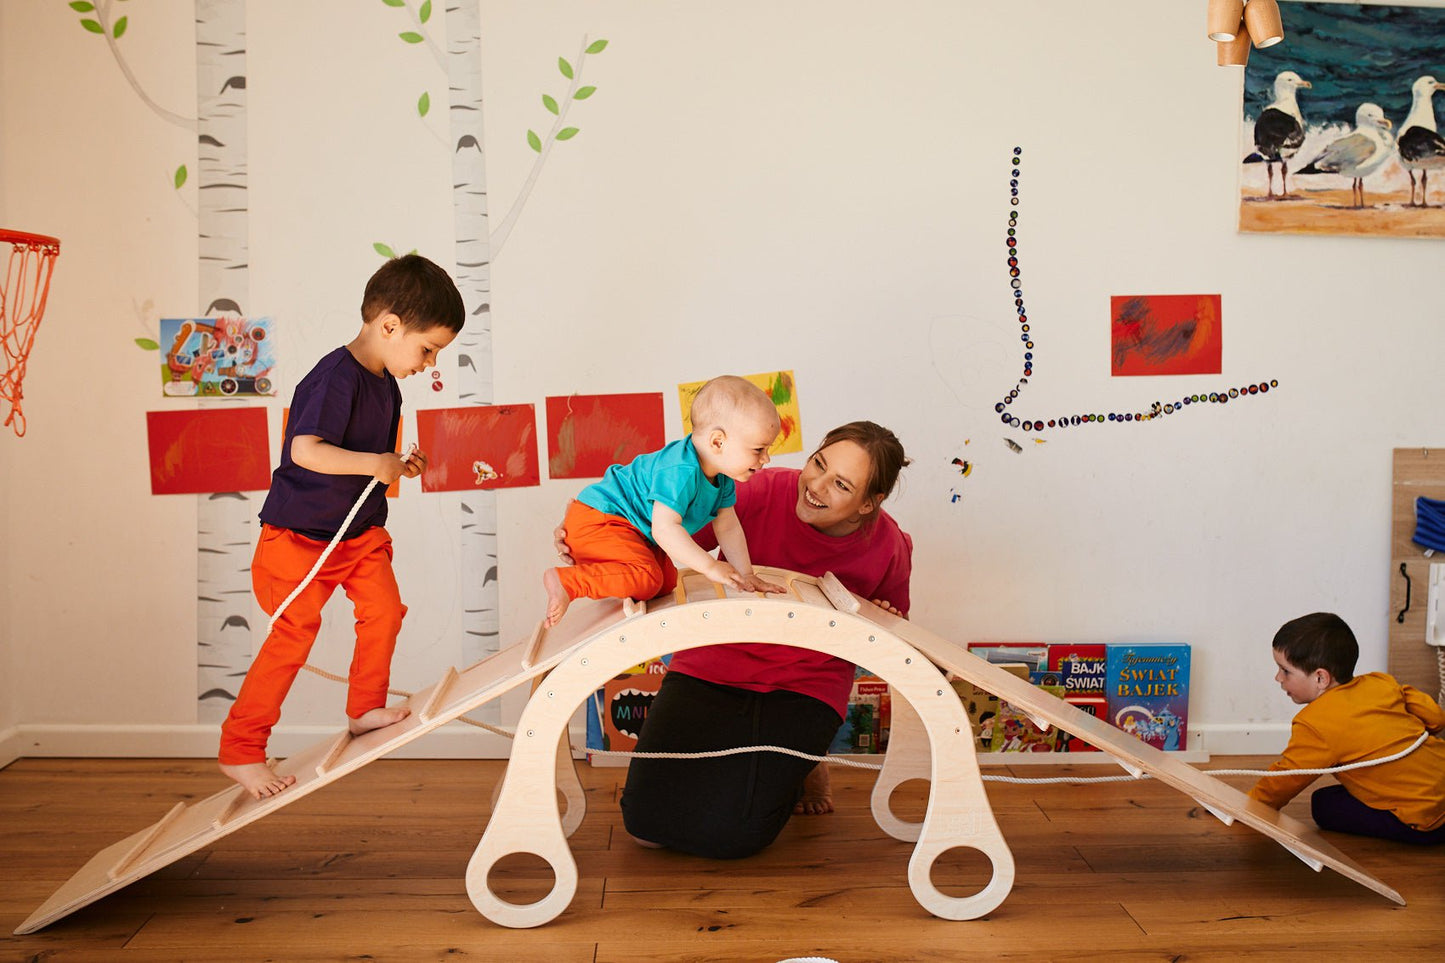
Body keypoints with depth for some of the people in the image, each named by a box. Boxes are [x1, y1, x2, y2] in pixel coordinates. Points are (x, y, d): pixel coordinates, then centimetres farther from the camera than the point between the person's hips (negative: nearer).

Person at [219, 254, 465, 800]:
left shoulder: (386, 384, 7)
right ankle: (239, 752, 6)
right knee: (294, 636, -6)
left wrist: (401, 467, 2)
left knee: (384, 609, -3)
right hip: (299, 534, -8)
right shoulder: (337, 377, -23)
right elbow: (306, 451, -34)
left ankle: (366, 709, 18)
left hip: (359, 532, 8)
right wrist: (375, 464, -29)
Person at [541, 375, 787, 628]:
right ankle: (565, 581, -18)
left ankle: (590, 567, 16)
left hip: (636, 533, 11)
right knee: (646, 579, -25)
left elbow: (728, 527, 9)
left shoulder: (722, 478, 1)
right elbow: (664, 527, -36)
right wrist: (710, 566, -34)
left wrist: (745, 574, 3)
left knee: (667, 580, 10)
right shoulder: (681, 472, -32)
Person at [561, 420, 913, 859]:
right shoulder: (763, 491, -16)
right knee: (647, 822, -10)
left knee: (727, 835, -18)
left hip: (802, 689, -1)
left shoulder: (888, 548, -10)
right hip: (710, 667, 1)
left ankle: (800, 768, 15)